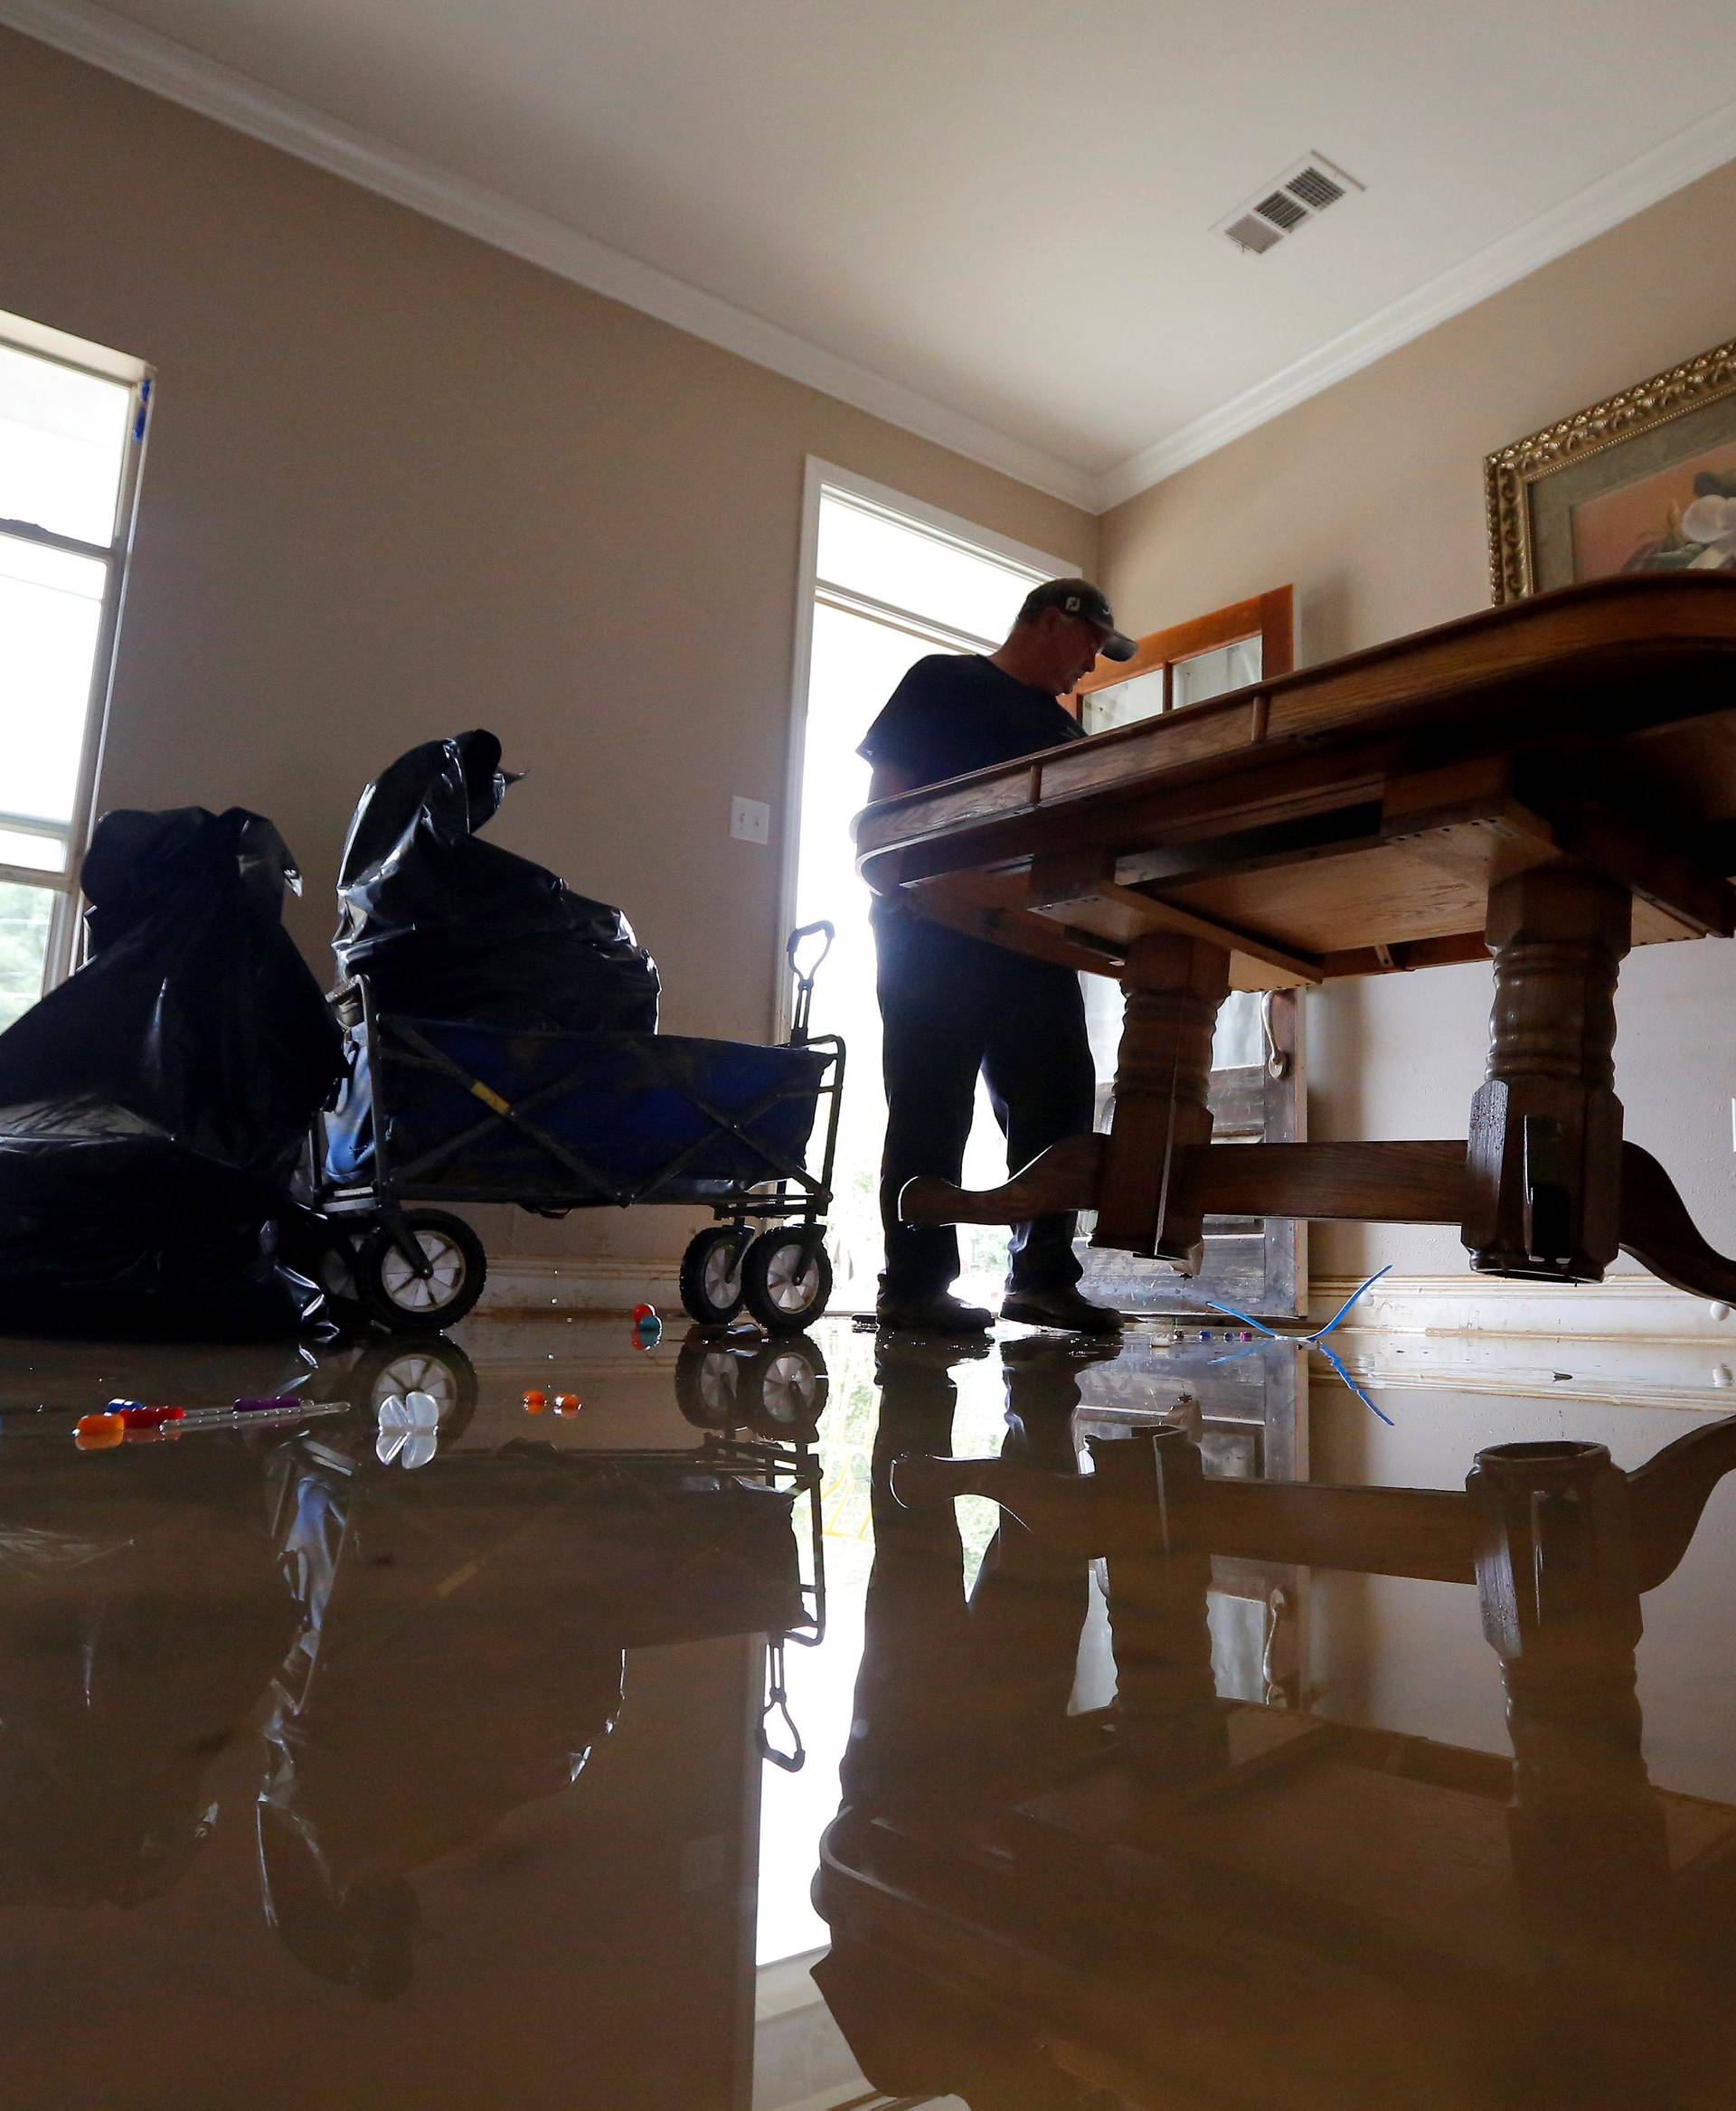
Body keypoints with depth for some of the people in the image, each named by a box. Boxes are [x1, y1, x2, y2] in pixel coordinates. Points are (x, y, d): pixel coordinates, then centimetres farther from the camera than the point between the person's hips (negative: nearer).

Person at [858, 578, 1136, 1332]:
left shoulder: (1061, 728, 26)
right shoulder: (942, 682, 7)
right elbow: (885, 789, -2)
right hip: (935, 929, -7)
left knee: (1058, 1098, 2)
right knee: (932, 1105, -7)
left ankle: (1042, 1277, 9)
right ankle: (914, 1283, -2)